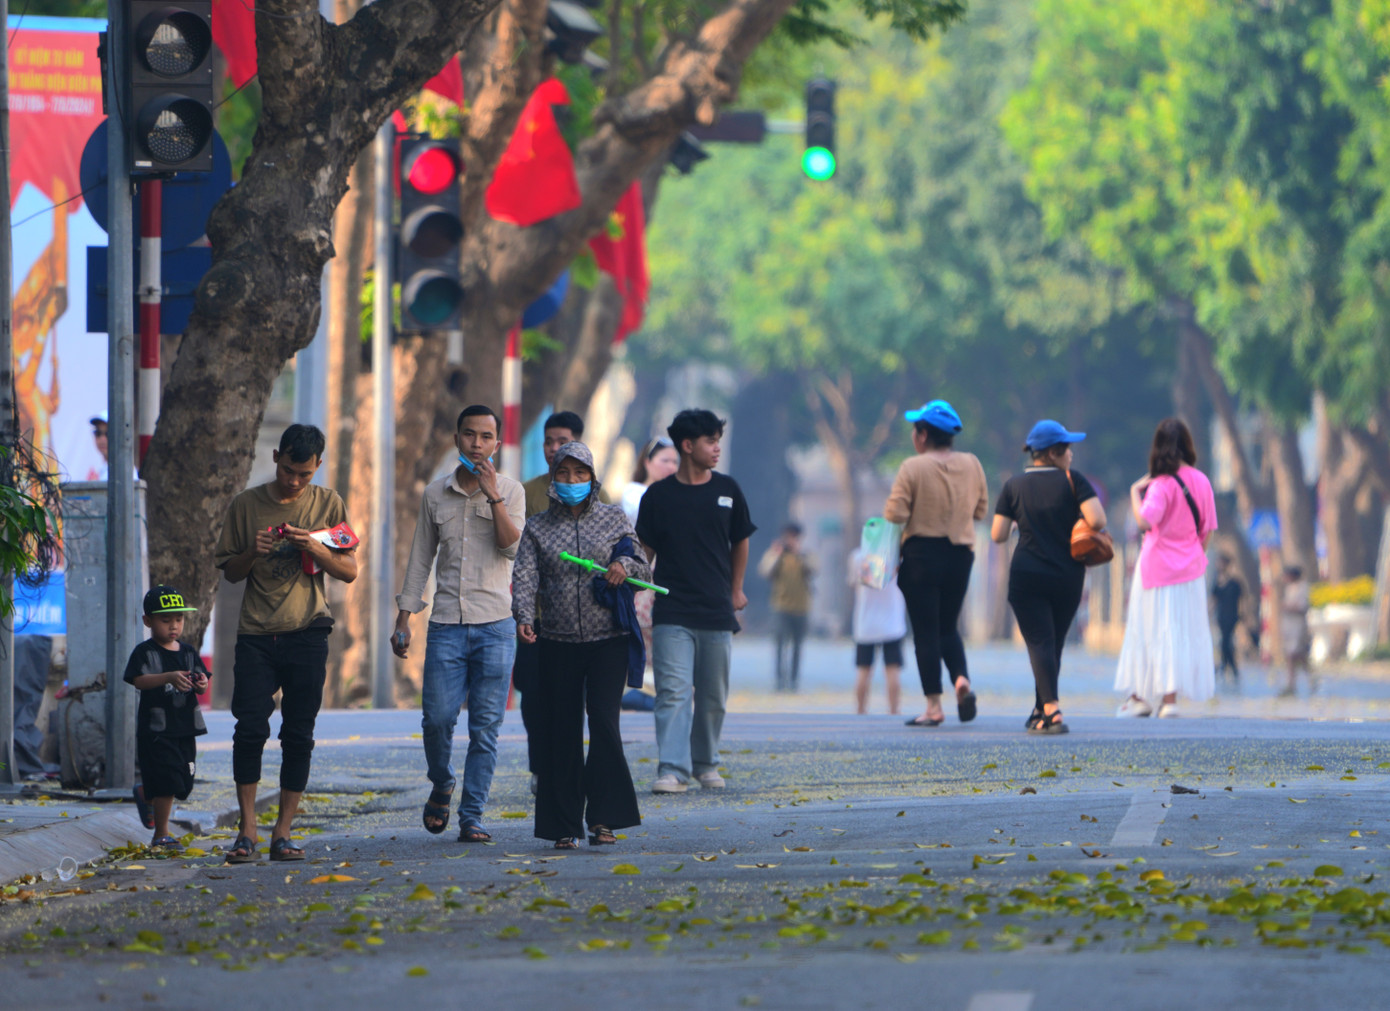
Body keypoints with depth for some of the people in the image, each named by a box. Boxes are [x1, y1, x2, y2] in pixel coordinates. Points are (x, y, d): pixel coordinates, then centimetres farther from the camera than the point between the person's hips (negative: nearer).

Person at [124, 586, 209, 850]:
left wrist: (201, 683, -18)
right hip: (156, 729, -6)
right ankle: (161, 835, 0)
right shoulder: (145, 652, -4)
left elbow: (201, 686, 7)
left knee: (184, 783, 12)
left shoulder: (188, 653, 12)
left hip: (185, 727, 6)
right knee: (167, 783, -11)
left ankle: (145, 794, 41)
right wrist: (169, 677, -32)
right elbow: (139, 680, -18)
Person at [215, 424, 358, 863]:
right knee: (250, 728, -11)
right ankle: (247, 830, -5)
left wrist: (314, 548, -11)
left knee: (298, 735, -1)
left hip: (307, 633, 0)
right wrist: (253, 553, -9)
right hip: (256, 634, 0)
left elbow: (349, 571, 6)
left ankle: (282, 833, 4)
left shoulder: (328, 504, 7)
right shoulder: (247, 504, 7)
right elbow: (229, 572, 12)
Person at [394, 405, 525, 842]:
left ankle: (472, 817, 4)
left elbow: (512, 547, -11)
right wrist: (403, 619, 10)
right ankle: (441, 785, 20)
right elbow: (420, 559, 14)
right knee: (437, 717, -8)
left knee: (485, 726, -2)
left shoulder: (510, 491, 4)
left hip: (495, 625, -1)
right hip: (446, 624, 1)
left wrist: (492, 494, -16)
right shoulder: (435, 495, 9)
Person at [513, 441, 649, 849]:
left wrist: (625, 565, -15)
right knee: (561, 732, 1)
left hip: (608, 639, -1)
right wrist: (524, 616, -22)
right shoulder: (537, 527, 7)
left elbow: (643, 567, 9)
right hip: (558, 642, 1)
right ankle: (564, 826, 7)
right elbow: (525, 577, -4)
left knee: (603, 721, -13)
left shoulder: (613, 518, 8)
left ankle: (602, 818, -9)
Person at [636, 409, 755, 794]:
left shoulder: (727, 490, 7)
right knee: (673, 692, -11)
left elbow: (740, 543, 20)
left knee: (713, 698, 8)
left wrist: (735, 590, 22)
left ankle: (706, 763, 23)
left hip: (717, 612, 3)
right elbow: (644, 552, 5)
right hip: (672, 613, -3)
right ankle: (673, 769, -15)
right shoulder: (659, 496, 2)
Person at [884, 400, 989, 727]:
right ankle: (962, 679, -8)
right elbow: (981, 509, 9)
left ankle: (934, 706, -1)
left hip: (922, 554, -5)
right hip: (960, 554, 5)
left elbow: (895, 513, -15)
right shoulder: (971, 465, 2)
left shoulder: (913, 468, -12)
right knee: (948, 627, 18)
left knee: (926, 631, 1)